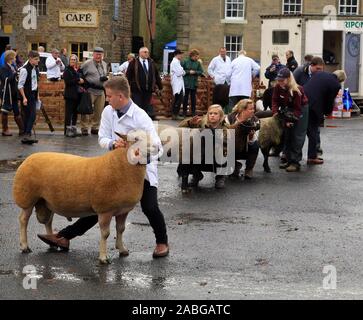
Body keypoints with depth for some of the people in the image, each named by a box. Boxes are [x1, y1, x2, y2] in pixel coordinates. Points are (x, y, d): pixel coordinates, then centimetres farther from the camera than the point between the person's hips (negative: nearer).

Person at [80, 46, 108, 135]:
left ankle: (95, 127, 20)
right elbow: (80, 74, -3)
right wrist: (85, 83, -12)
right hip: (90, 91, -6)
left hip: (101, 91, 6)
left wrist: (105, 78, 7)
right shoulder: (87, 64, -5)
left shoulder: (104, 64, 15)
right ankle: (84, 128, 2)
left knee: (99, 111, 9)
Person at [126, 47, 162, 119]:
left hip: (148, 90, 4)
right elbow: (128, 76, -2)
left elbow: (156, 75, 14)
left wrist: (159, 86, 11)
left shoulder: (151, 63, 11)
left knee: (148, 109, 7)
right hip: (137, 90, -4)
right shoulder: (133, 63, -1)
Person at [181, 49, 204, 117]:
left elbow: (201, 72, 1)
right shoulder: (185, 61, -3)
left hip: (194, 83, 2)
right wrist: (188, 72, -14)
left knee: (193, 98, 7)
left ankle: (193, 112, 14)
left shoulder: (198, 63, 4)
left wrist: (194, 72, -13)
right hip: (186, 83, -2)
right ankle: (184, 112, 9)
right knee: (185, 98, 2)